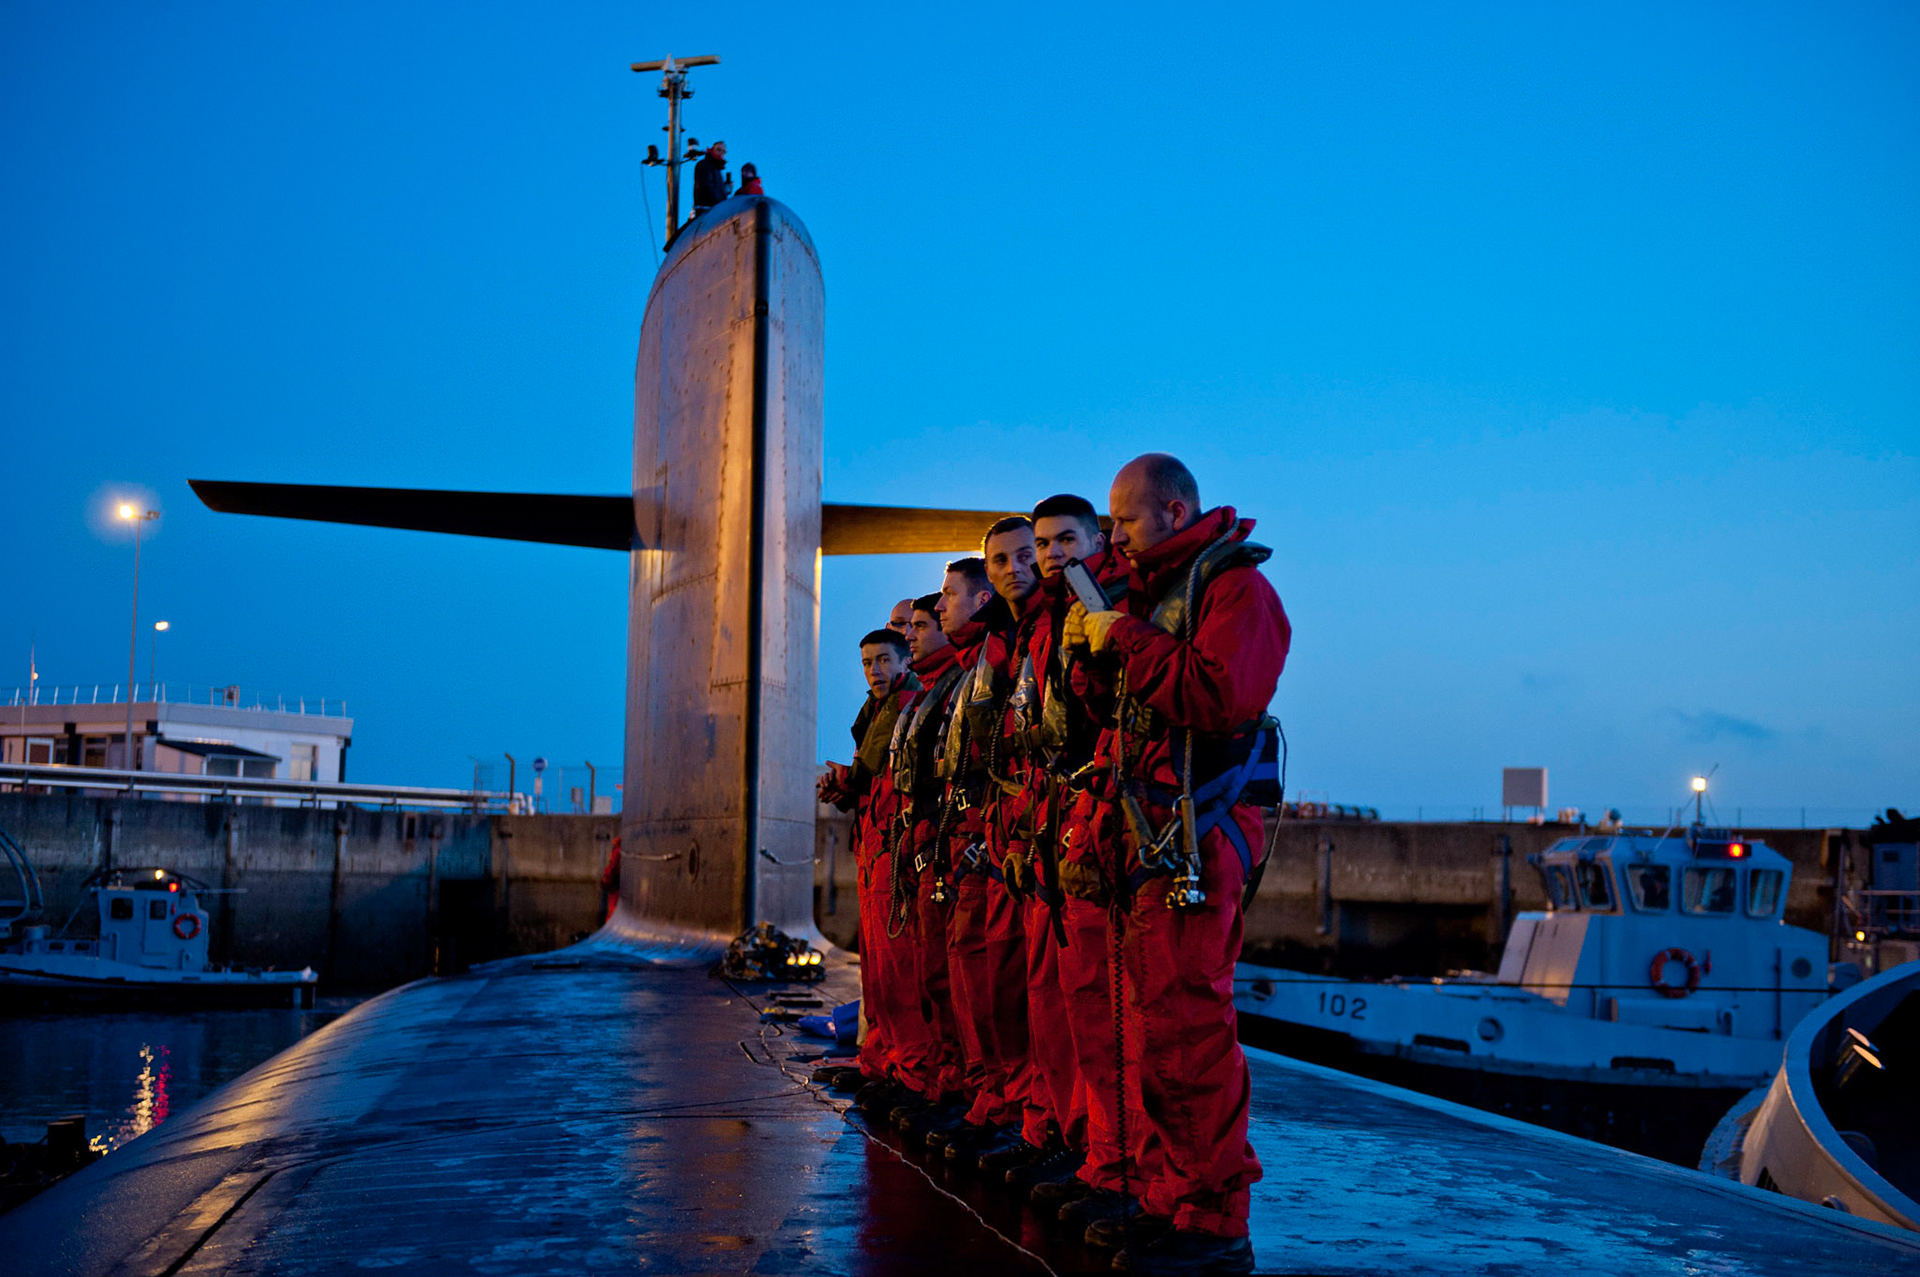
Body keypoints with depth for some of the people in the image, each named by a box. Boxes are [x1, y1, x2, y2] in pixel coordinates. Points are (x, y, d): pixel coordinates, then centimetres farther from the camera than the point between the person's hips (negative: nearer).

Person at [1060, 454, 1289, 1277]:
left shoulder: (1234, 585, -6)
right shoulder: (1153, 591, 23)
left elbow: (1220, 696, -23)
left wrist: (1124, 639, -15)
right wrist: (1091, 654, 6)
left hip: (1193, 838, -10)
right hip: (1143, 835, 10)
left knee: (1185, 1025, -10)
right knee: (1156, 1022, 12)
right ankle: (1167, 1200, 20)